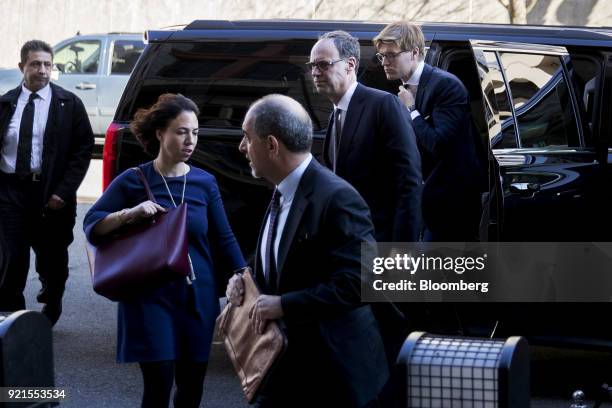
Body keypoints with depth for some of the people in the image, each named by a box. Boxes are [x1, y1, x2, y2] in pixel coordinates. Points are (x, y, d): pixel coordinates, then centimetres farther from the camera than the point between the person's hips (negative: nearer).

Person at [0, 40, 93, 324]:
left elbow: (84, 148, -2)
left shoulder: (68, 105, 0)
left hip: (51, 194, -1)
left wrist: (63, 191, -10)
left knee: (52, 259, 11)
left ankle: (50, 312, 32)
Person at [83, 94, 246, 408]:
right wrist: (129, 214, -20)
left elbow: (224, 239, 5)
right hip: (150, 296, -3)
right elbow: (91, 226, -3)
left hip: (198, 296, 3)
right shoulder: (134, 181, -3)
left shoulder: (204, 182, 2)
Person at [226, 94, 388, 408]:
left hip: (335, 373, -8)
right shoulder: (281, 195, 10)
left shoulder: (337, 198, -20)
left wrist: (284, 305, -24)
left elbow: (359, 282, -27)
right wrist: (245, 281, 2)